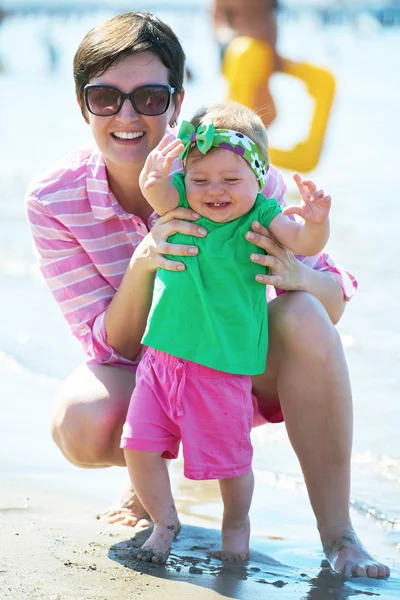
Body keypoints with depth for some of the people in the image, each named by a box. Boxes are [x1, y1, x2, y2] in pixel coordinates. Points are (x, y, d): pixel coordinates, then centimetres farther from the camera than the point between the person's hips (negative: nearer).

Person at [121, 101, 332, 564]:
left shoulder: (260, 217, -9)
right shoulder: (180, 204, -1)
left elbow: (302, 244, -23)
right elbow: (157, 194, -20)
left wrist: (316, 223, -46)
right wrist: (155, 178, -43)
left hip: (223, 366, -3)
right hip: (162, 356, 3)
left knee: (229, 458, 8)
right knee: (139, 446, 1)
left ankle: (236, 525, 36)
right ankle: (164, 522, 25)